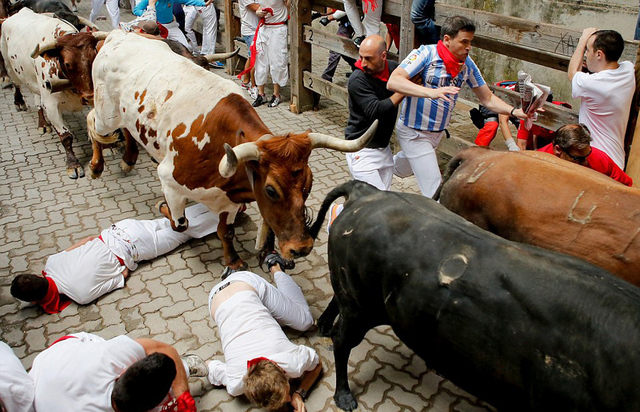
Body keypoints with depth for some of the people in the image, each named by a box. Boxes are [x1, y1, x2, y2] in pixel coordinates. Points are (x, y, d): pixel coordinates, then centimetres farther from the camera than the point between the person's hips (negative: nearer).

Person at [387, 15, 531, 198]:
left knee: (402, 170, 28)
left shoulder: (467, 64, -2)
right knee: (435, 191, -10)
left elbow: (488, 99, 4)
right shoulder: (426, 53, -19)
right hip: (414, 132, -6)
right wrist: (430, 92, -44)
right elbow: (393, 81, -31)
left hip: (438, 132, 7)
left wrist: (515, 112, -14)